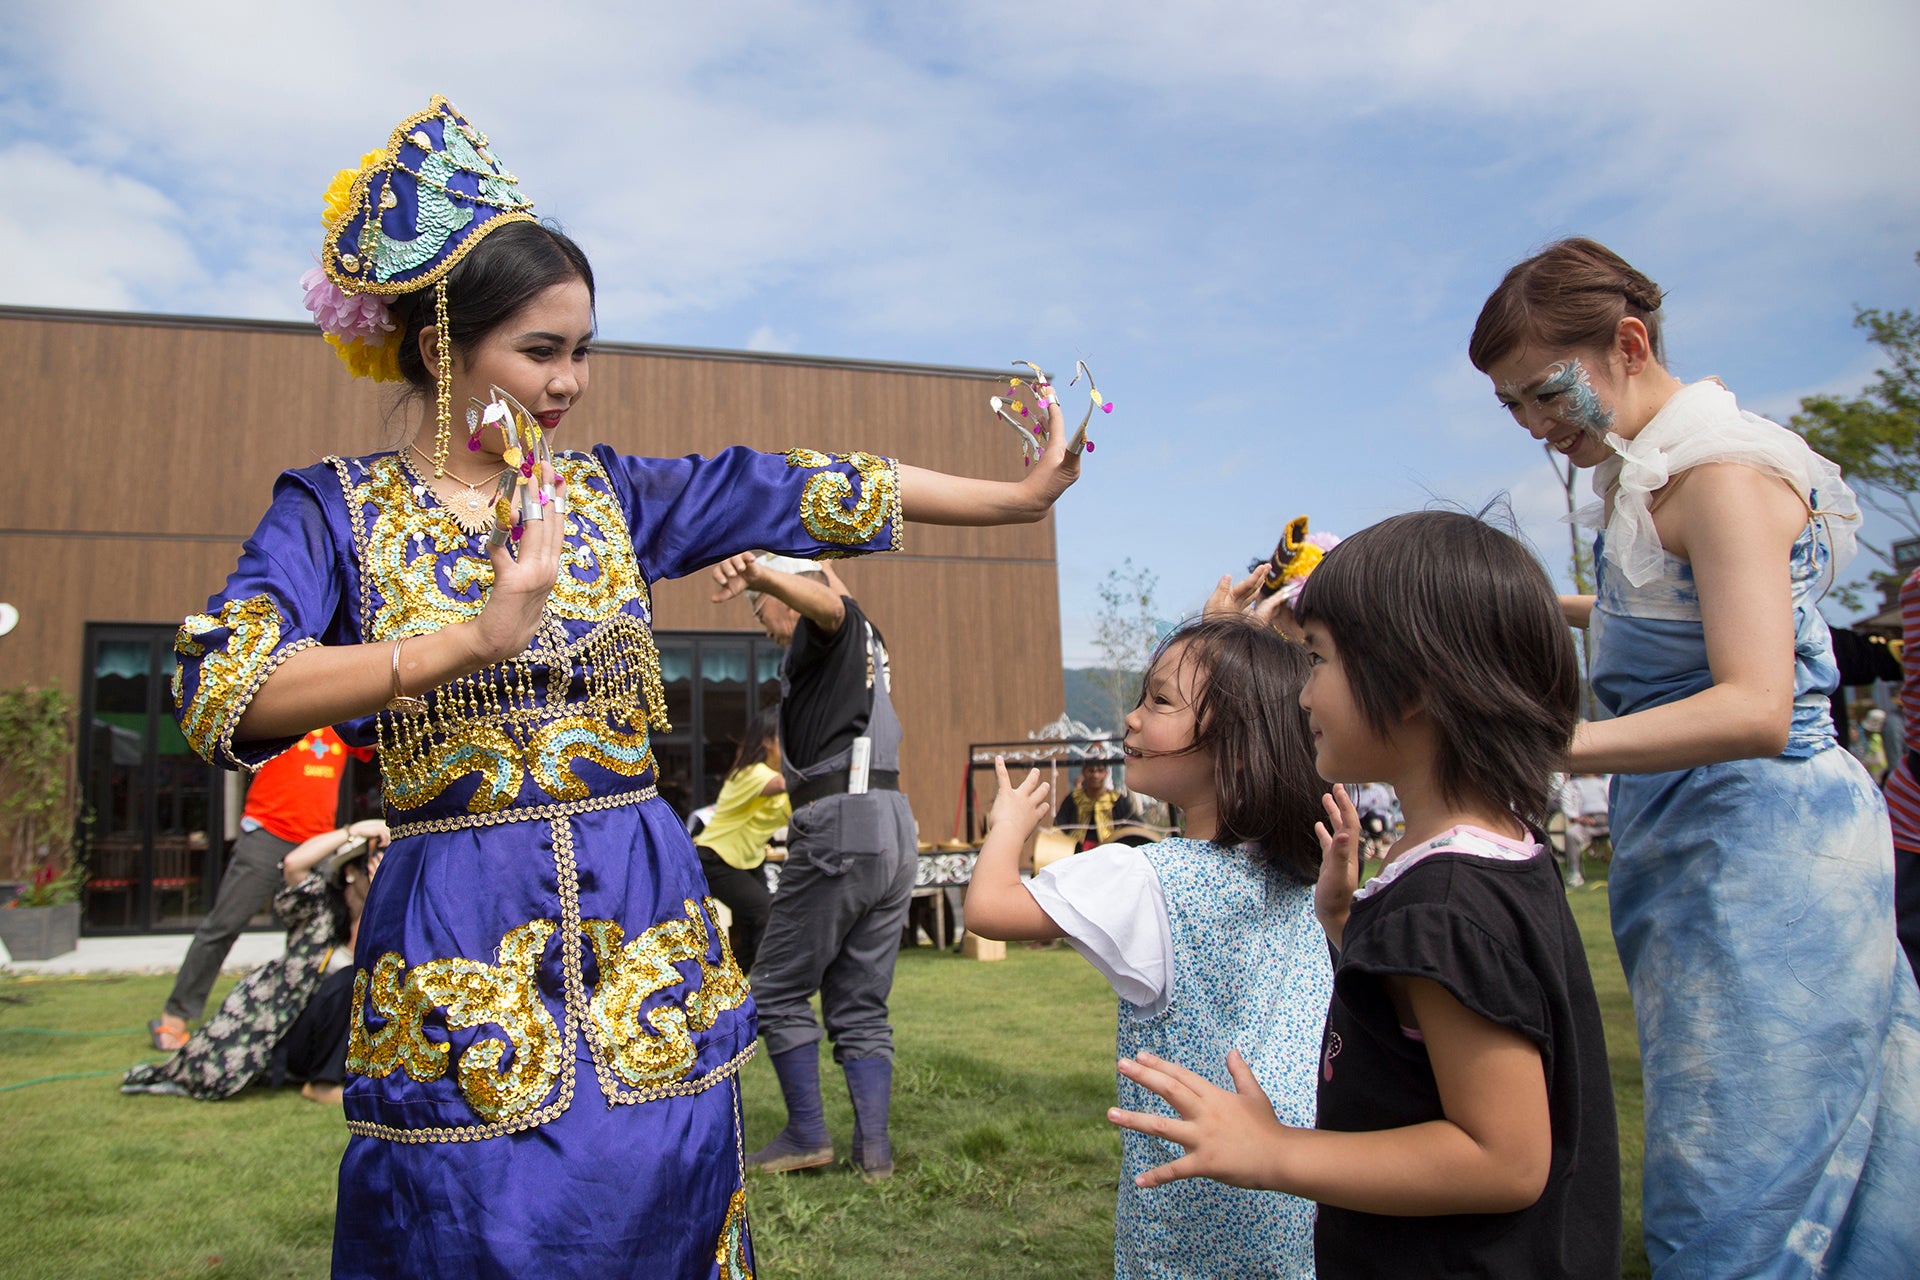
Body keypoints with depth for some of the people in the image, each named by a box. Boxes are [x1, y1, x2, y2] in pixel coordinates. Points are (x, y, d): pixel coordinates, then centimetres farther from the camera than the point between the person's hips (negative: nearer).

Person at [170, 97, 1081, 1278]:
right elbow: (219, 693, -16)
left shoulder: (608, 494, 8)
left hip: (648, 927, 3)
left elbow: (800, 492, 4)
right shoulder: (341, 509, -2)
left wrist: (1021, 494, 4)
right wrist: (472, 640, -28)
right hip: (461, 955, -3)